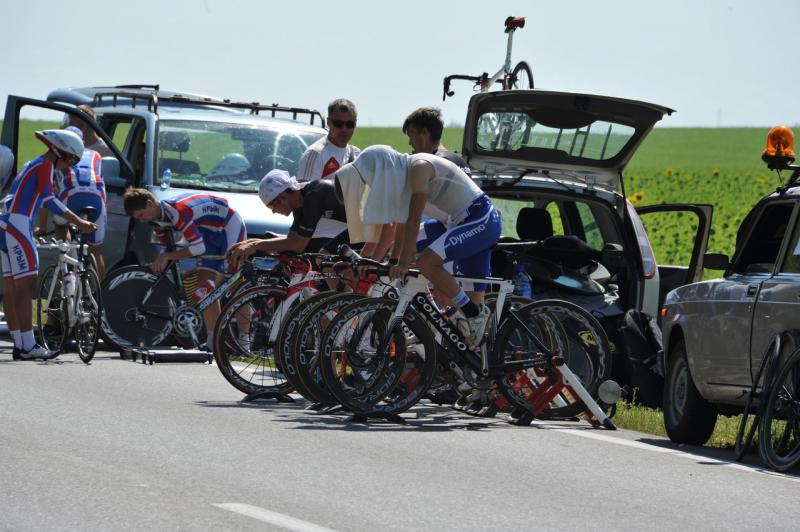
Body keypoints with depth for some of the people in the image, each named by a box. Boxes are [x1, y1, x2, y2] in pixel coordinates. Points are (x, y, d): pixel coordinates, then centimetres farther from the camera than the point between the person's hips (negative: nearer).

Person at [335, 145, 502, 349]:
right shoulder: (402, 173, 9)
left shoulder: (418, 167, -19)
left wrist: (403, 263, -26)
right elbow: (402, 222, 16)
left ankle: (475, 316, -14)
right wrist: (394, 261, 15)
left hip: (481, 220, -10)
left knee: (427, 261, -22)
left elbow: (413, 220, -25)